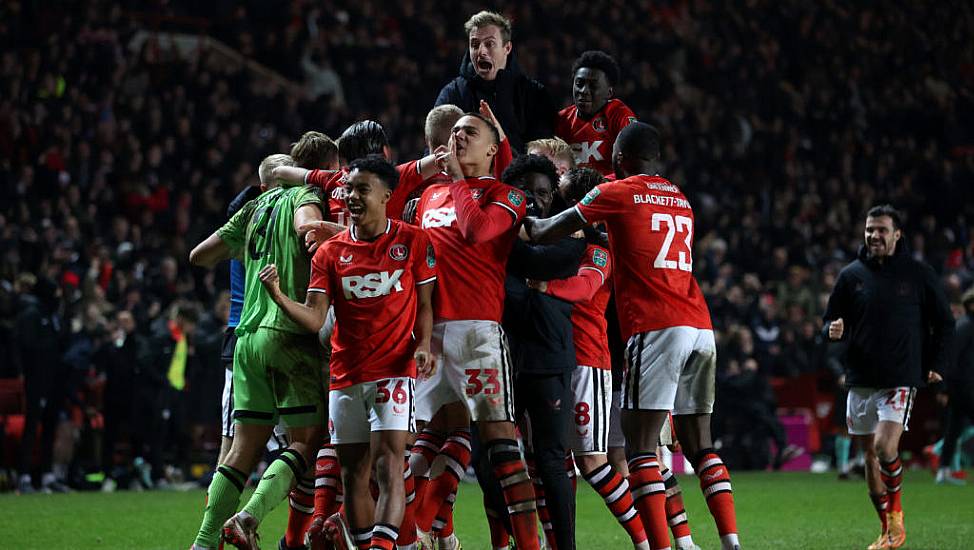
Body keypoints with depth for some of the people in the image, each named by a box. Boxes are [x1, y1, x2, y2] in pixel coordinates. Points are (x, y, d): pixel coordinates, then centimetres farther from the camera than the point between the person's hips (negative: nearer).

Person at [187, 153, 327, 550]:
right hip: (291, 333, -6)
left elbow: (199, 256, 24)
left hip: (248, 335, 6)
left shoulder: (254, 208, 20)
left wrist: (234, 252, 41)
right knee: (306, 442, -3)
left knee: (244, 450, 7)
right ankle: (248, 517, -21)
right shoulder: (304, 194, 4)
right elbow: (306, 225, -21)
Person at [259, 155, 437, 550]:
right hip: (346, 375, 4)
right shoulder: (330, 252, 6)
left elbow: (426, 303, 5)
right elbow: (314, 318, -1)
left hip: (394, 370, -4)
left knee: (388, 464, -16)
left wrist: (424, 345, -13)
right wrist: (278, 297, -19)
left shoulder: (413, 241, 1)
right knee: (353, 473, 5)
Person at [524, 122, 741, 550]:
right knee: (699, 444, 12)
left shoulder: (617, 193, 2)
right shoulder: (679, 199, 21)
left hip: (657, 330, -7)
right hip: (701, 329, 7)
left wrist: (528, 221, 29)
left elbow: (545, 234, 9)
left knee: (640, 444, -6)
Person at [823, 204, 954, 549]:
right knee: (870, 456, 5)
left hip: (901, 378, -3)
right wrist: (834, 331, -12)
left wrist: (936, 364, 1)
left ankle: (896, 514, 1)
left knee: (885, 447, -20)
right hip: (860, 379, 3)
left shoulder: (919, 274, 1)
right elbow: (832, 320, 12)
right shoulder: (851, 275, 6)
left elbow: (944, 323, 9)